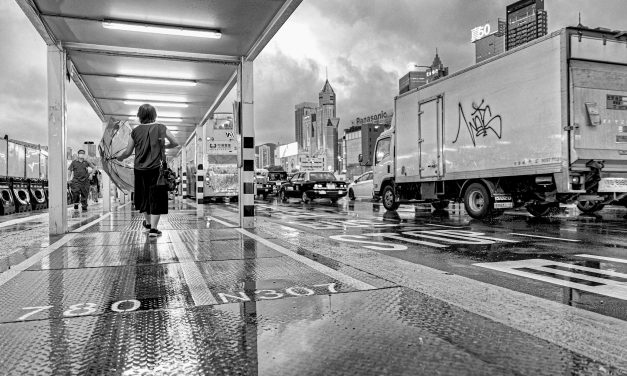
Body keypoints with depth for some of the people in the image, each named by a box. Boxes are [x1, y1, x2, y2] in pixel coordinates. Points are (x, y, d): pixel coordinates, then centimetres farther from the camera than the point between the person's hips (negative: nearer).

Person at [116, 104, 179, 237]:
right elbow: (175, 143, 1)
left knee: (144, 196, 18)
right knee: (156, 197, 2)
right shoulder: (160, 127, -1)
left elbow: (127, 152, 5)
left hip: (139, 169, 2)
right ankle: (153, 228, -3)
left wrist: (118, 158, 25)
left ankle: (148, 222, 34)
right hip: (156, 168, -2)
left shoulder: (136, 131, 2)